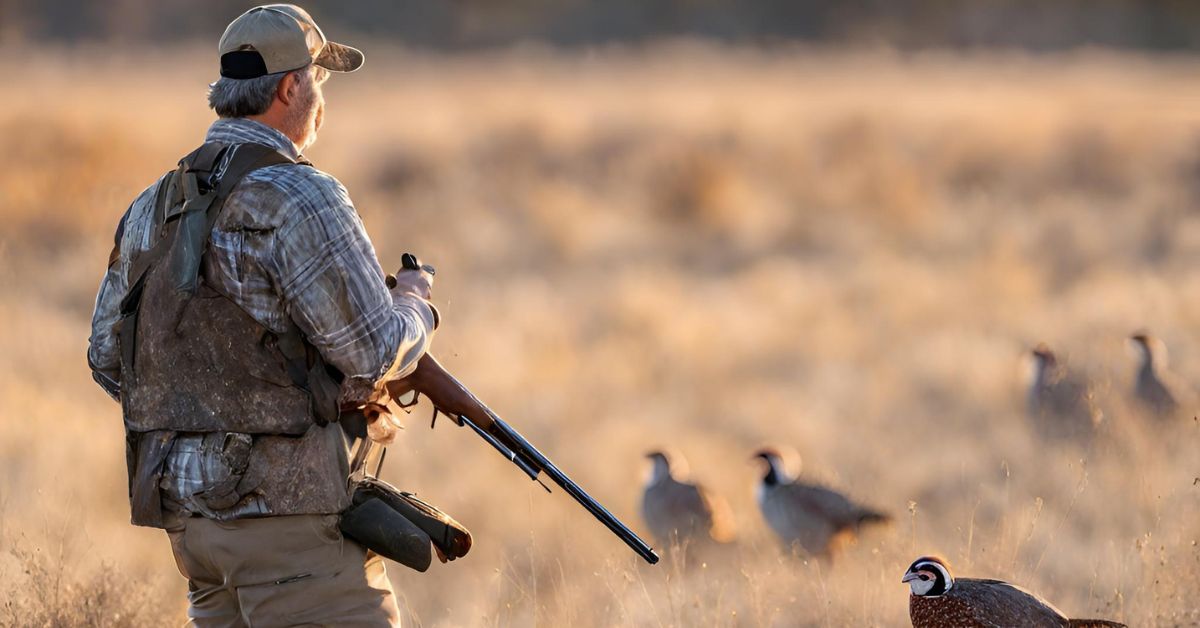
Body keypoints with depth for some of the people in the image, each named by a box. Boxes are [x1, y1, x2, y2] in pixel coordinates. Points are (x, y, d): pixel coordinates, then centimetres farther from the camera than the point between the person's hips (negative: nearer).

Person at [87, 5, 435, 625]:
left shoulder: (153, 207, 12)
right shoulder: (299, 199, -14)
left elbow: (108, 358, 17)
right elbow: (375, 356, -14)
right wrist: (413, 301, 7)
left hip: (185, 505, 8)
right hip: (284, 506, -8)